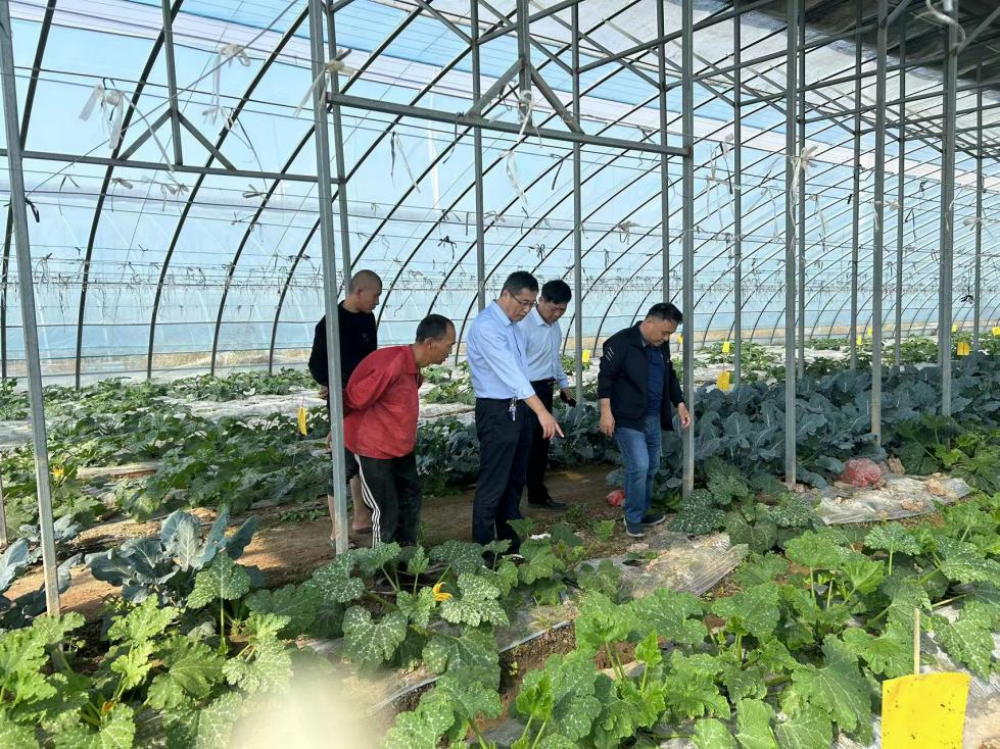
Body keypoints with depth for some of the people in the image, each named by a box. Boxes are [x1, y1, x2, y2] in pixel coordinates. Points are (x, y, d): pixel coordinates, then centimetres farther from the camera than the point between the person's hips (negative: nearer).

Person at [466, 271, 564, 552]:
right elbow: (509, 371, -29)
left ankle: (512, 544, 29)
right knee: (493, 486, -1)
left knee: (515, 481, 17)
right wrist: (542, 411, -35)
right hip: (496, 412, -9)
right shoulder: (486, 325, -19)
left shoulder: (514, 324, 11)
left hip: (518, 408, 9)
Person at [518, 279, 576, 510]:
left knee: (541, 444, 17)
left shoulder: (555, 325, 10)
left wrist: (563, 384, 23)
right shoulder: (524, 324, -19)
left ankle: (538, 495, 31)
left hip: (545, 389, 9)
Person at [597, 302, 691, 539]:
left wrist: (680, 405, 13)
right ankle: (633, 518, 5)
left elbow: (670, 377, 21)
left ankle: (642, 513, 27)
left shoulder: (661, 347, 10)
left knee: (651, 467, 12)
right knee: (639, 467, -12)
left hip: (653, 418, 8)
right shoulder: (621, 342, -15)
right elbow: (605, 377, -15)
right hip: (628, 419, -8)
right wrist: (606, 412, -19)